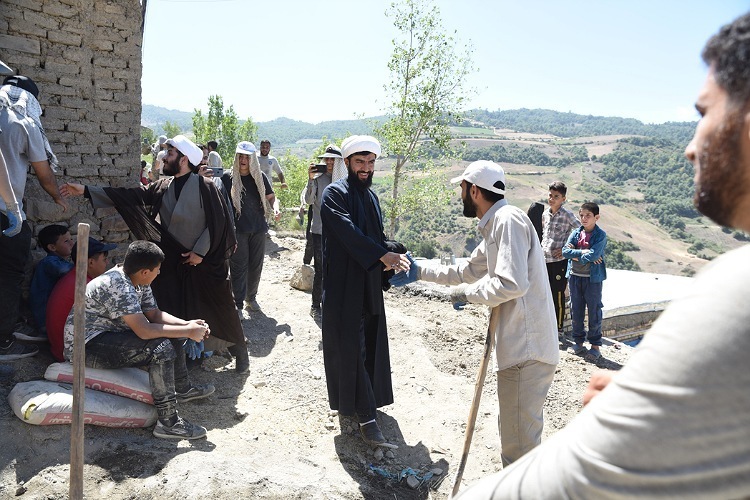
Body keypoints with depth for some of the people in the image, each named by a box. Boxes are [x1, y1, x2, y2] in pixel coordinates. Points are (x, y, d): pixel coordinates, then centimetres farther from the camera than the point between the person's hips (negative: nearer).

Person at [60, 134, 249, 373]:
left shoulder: (204, 186, -11)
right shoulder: (163, 186, 6)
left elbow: (218, 222, -12)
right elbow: (130, 195, 3)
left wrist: (200, 252, -13)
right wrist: (86, 190, -1)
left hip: (205, 261, -5)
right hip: (175, 262, 5)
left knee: (219, 308, 4)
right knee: (175, 312, 5)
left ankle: (239, 350, 22)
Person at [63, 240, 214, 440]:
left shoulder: (138, 282, 3)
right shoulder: (118, 286, -27)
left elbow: (155, 314, 8)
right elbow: (144, 330, -32)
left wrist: (187, 324, -8)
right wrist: (188, 332, -24)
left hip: (109, 334, 11)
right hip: (86, 346, -10)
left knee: (171, 333, 9)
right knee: (161, 347, -28)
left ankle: (182, 389, 23)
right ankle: (168, 423, -23)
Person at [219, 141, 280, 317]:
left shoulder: (260, 177, 4)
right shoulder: (228, 177, -3)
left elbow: (271, 197, 8)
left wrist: (275, 208, -10)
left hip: (258, 228, 3)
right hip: (237, 229, -3)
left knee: (256, 265, 12)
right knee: (239, 267, 0)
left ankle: (251, 297, 29)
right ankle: (239, 305, 8)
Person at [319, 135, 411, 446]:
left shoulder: (370, 196, 14)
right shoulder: (334, 193, -9)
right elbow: (349, 232, -23)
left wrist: (390, 260, -3)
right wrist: (383, 255, -29)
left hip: (370, 283, 8)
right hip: (344, 283, -7)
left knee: (370, 342, 12)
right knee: (351, 345, -4)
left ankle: (357, 402, 28)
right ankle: (366, 414, 1)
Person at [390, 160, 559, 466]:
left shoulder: (508, 220, -16)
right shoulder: (494, 225, 17)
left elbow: (512, 283, -27)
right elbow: (469, 270, 30)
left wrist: (467, 293, -11)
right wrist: (420, 272, 30)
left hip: (527, 349, -11)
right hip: (519, 346, 11)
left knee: (519, 443, -2)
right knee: (513, 432, 24)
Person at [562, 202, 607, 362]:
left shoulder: (600, 235, -6)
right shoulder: (576, 233, 7)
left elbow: (593, 255, -20)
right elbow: (565, 251, -6)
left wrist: (576, 255, -10)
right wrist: (584, 252, -16)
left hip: (593, 278, -4)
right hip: (575, 276, 4)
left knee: (594, 311, 4)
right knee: (576, 311, 11)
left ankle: (595, 345, 16)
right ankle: (578, 341, 25)